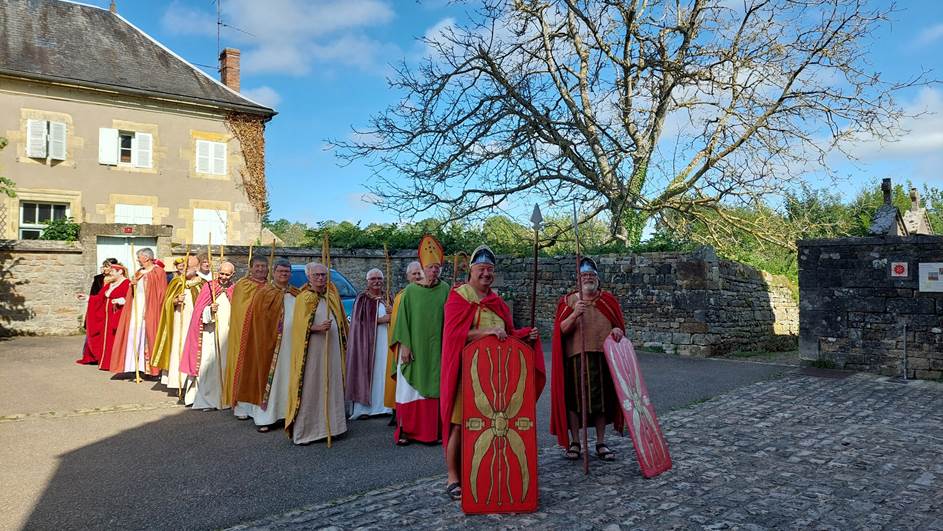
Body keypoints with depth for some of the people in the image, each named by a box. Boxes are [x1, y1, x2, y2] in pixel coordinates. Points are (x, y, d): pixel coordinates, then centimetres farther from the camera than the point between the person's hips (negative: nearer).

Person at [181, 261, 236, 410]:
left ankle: (224, 398, 14)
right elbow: (199, 313, -3)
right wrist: (209, 310, -22)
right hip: (210, 334, -2)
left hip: (228, 336, 2)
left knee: (225, 366, 4)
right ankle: (205, 400, 3)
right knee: (208, 365, -6)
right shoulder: (208, 287, 2)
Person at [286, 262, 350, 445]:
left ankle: (330, 426, 16)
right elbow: (300, 325, -9)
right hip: (312, 350, -5)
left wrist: (343, 341, 15)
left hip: (332, 349, 5)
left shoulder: (332, 295, 12)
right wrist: (317, 327, -25)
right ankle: (303, 431, 2)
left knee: (332, 387, 7)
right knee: (310, 388, -5)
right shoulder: (303, 298, -2)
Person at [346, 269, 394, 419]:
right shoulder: (362, 298, 1)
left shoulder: (387, 297, 13)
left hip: (385, 341, 4)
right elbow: (359, 322, -6)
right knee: (366, 371, -6)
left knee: (384, 370, 1)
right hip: (367, 341, -4)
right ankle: (363, 408, -3)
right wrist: (380, 320, -13)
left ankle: (383, 405, 6)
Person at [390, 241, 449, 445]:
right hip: (414, 347, -1)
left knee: (434, 388, 5)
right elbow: (403, 318, -1)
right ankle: (405, 430, 11)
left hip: (436, 349, 1)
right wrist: (404, 345, -7)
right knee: (410, 388, 3)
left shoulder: (445, 289, 2)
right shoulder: (410, 291, -1)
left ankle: (433, 430, 14)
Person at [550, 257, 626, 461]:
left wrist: (617, 330, -9)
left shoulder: (608, 300, 10)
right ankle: (574, 442, 15)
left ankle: (601, 443, 20)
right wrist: (574, 314, -25)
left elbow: (620, 324, 14)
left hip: (603, 357, 2)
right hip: (575, 358, -2)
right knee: (574, 398, 1)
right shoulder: (568, 301, 3)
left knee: (602, 399, 7)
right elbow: (561, 329, -7)